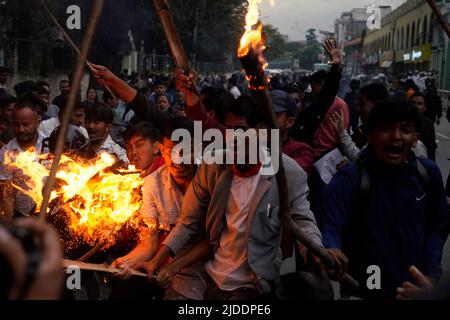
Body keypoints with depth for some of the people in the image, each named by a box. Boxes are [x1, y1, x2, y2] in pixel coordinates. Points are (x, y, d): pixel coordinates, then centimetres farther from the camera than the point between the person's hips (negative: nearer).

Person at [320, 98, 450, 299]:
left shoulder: (428, 173, -5)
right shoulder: (348, 180, -19)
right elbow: (329, 227, -30)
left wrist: (431, 273, -3)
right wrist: (330, 252, -52)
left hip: (416, 289, 4)